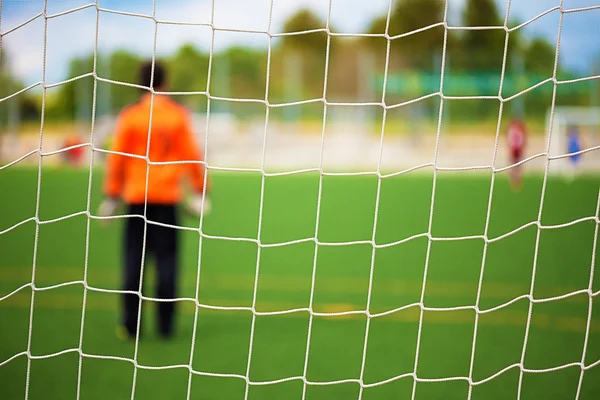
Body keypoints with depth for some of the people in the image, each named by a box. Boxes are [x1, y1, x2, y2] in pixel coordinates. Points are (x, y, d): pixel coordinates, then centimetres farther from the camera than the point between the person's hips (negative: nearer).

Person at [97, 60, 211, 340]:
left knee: (134, 260, 5)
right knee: (167, 261, 4)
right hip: (168, 197, 0)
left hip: (136, 197, 0)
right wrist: (200, 191, 7)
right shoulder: (179, 115, -1)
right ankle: (166, 325, 4)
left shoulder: (129, 117, -1)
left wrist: (111, 195, 9)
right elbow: (192, 154, 0)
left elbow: (116, 158, 1)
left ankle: (131, 325, 4)